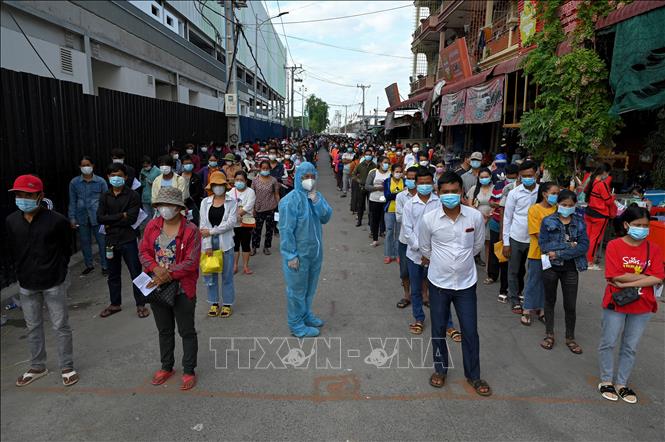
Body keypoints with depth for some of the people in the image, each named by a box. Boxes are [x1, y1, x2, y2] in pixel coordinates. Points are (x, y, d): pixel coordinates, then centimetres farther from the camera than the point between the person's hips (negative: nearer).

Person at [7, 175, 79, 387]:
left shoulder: (57, 220, -16)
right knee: (33, 327, 18)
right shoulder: (11, 221, -6)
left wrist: (57, 270, 2)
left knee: (61, 326, 6)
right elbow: (12, 250, 8)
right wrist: (22, 271, 6)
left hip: (53, 284, -4)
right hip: (26, 285, 4)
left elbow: (67, 249, -2)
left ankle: (67, 367, 21)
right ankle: (37, 367, 35)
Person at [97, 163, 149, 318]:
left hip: (128, 241, -4)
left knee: (136, 273, 4)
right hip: (111, 241, 4)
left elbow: (131, 219, -17)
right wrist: (121, 215, -15)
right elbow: (100, 218, -7)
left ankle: (141, 304, 16)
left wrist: (110, 221, -11)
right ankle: (115, 304, 31)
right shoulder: (105, 197, 5)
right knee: (113, 275, 16)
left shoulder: (133, 196, -6)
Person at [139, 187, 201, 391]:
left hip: (182, 290, -5)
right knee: (164, 330, 21)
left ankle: (189, 371, 25)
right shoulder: (152, 226, 0)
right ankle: (167, 367, 40)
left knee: (186, 332, 9)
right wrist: (156, 268, -16)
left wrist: (168, 275, -24)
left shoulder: (190, 230, -15)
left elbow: (191, 262, -18)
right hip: (157, 287, 5)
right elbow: (144, 252, 2)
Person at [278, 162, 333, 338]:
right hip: (298, 254, -7)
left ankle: (306, 314, 41)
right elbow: (286, 230, -19)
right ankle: (296, 325, 22)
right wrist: (291, 256, -19)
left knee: (310, 287, 22)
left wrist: (317, 201, -17)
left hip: (315, 251, 7)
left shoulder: (316, 196, 3)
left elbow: (326, 217, -2)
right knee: (297, 289, 7)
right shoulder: (291, 200, -19)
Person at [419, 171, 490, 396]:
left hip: (466, 283, 1)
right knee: (438, 329, 13)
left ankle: (473, 375, 29)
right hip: (439, 283, 0)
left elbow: (477, 246, 8)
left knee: (470, 331, 9)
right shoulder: (429, 219, -12)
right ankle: (440, 369, 35)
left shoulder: (475, 217, -9)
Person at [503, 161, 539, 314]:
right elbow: (507, 218, -1)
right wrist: (506, 242, -3)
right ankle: (515, 301, 23)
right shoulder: (514, 193, -5)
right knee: (514, 271, 9)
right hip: (516, 239, -1)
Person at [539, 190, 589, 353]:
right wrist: (569, 245, -19)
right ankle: (549, 335, 27)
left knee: (570, 305, 6)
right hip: (551, 267, -1)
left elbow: (584, 246, -10)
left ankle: (570, 338, 24)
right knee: (550, 301, 13)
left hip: (571, 268, 1)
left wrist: (559, 253, -19)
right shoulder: (548, 221, -4)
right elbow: (543, 244, -13)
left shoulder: (579, 222, 0)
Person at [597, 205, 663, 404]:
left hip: (642, 306, 3)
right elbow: (616, 277, -17)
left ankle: (622, 384, 28)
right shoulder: (614, 246, -10)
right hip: (616, 304, -3)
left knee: (630, 347, 14)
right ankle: (606, 381, 26)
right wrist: (645, 276, -15)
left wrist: (627, 284, -19)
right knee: (608, 343, 9)